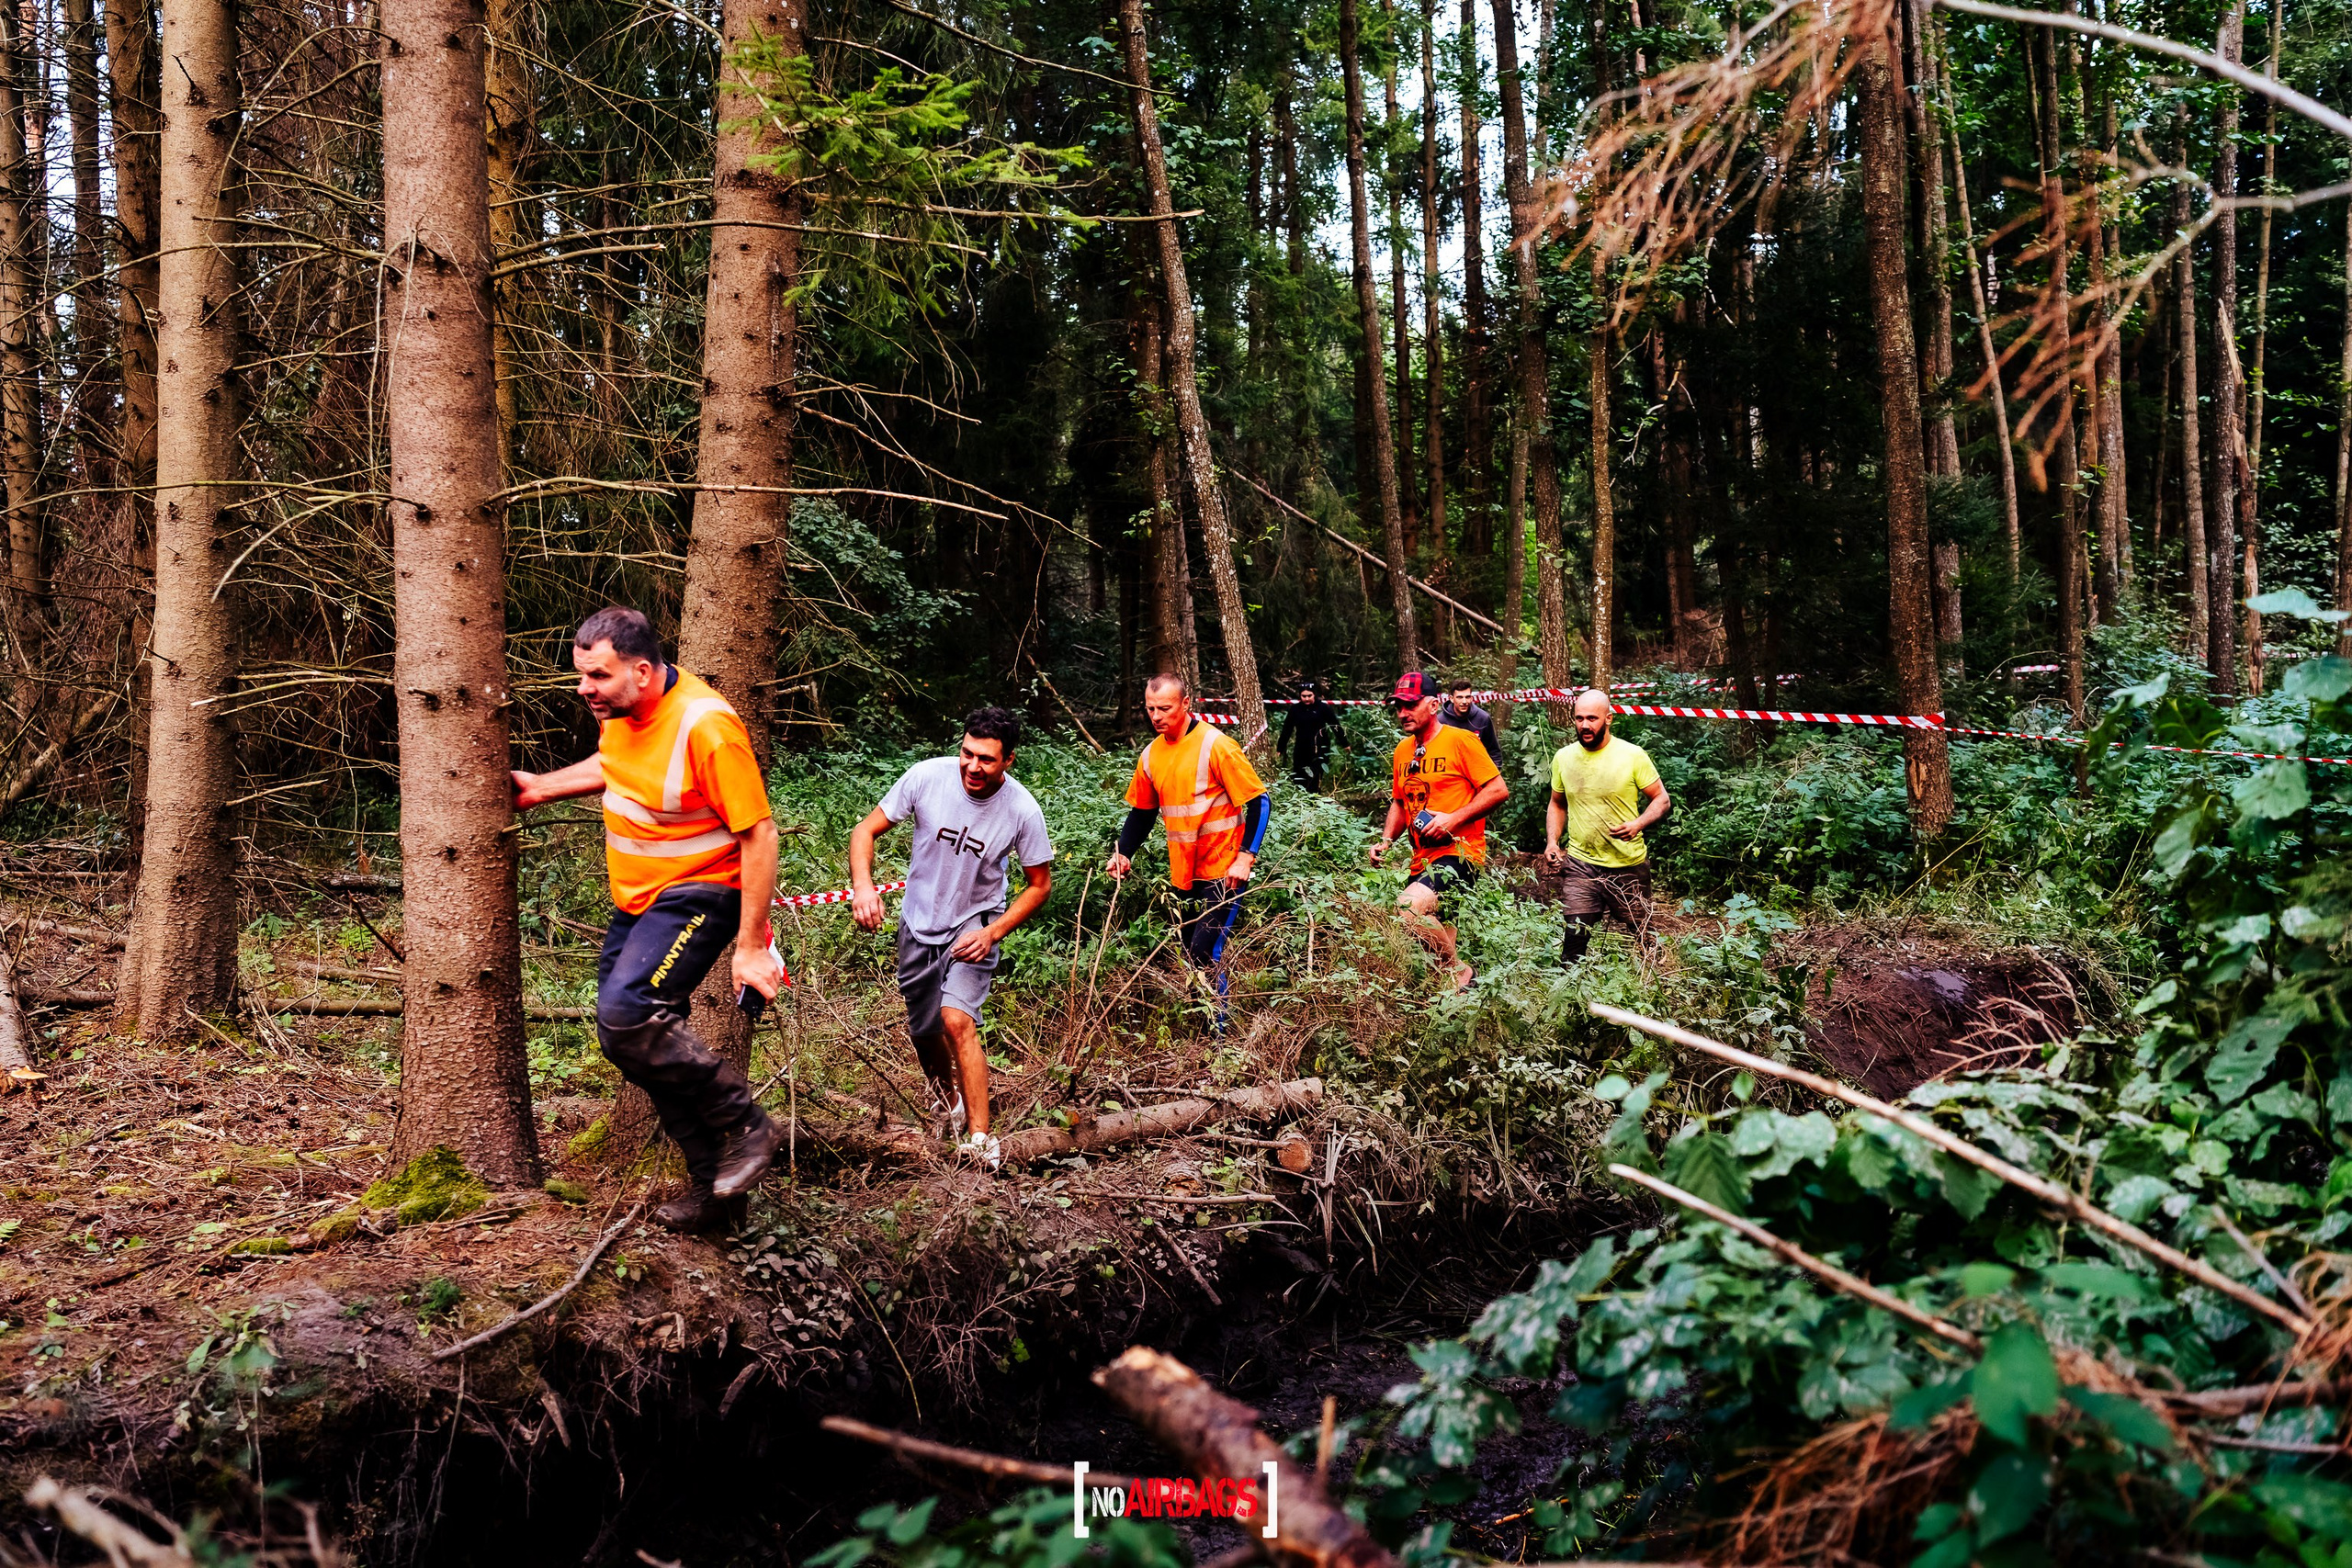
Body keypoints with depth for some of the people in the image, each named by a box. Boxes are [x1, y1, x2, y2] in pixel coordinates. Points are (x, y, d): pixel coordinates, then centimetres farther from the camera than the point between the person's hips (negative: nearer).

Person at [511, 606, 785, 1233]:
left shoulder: (705, 725, -26)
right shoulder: (619, 708, 0)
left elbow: (759, 836, -23)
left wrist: (751, 947, -23)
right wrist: (542, 787, 19)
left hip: (696, 897, -9)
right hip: (635, 900, 9)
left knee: (627, 1014, -29)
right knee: (634, 1039, 9)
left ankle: (747, 1127, -11)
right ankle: (710, 1183, 21)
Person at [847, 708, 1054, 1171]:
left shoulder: (1023, 811, -20)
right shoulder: (927, 777, -20)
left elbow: (1040, 884, -7)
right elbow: (865, 830, -11)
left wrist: (992, 933, -19)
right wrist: (863, 885, -31)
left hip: (974, 925, -3)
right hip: (919, 923, 3)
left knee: (957, 1020, -24)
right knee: (924, 1032, 15)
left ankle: (980, 1139, -18)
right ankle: (947, 1099, 47)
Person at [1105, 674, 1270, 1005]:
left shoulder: (1216, 745, -14)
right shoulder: (1151, 755, 5)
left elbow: (1258, 802, -13)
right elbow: (1142, 812, 16)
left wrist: (1245, 856, -19)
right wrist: (1123, 854, 2)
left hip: (1222, 873, -6)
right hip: (1183, 875, 7)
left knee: (1206, 954, -13)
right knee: (1191, 956, 13)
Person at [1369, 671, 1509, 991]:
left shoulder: (1459, 740, -8)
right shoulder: (1402, 751, 13)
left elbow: (1499, 790, -10)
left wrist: (1453, 819, -19)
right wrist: (1386, 840, 7)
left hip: (1459, 853, -8)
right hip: (1423, 858, 8)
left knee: (1408, 906, -30)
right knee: (1439, 939, 15)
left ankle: (1461, 972, -12)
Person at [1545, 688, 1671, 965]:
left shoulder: (1633, 756, -8)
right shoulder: (1563, 758, 3)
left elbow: (1662, 800, -3)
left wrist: (1638, 824, -21)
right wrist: (1552, 842, 2)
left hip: (1629, 866, -2)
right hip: (1581, 864, 2)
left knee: (1642, 937, 8)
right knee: (1573, 938, -7)